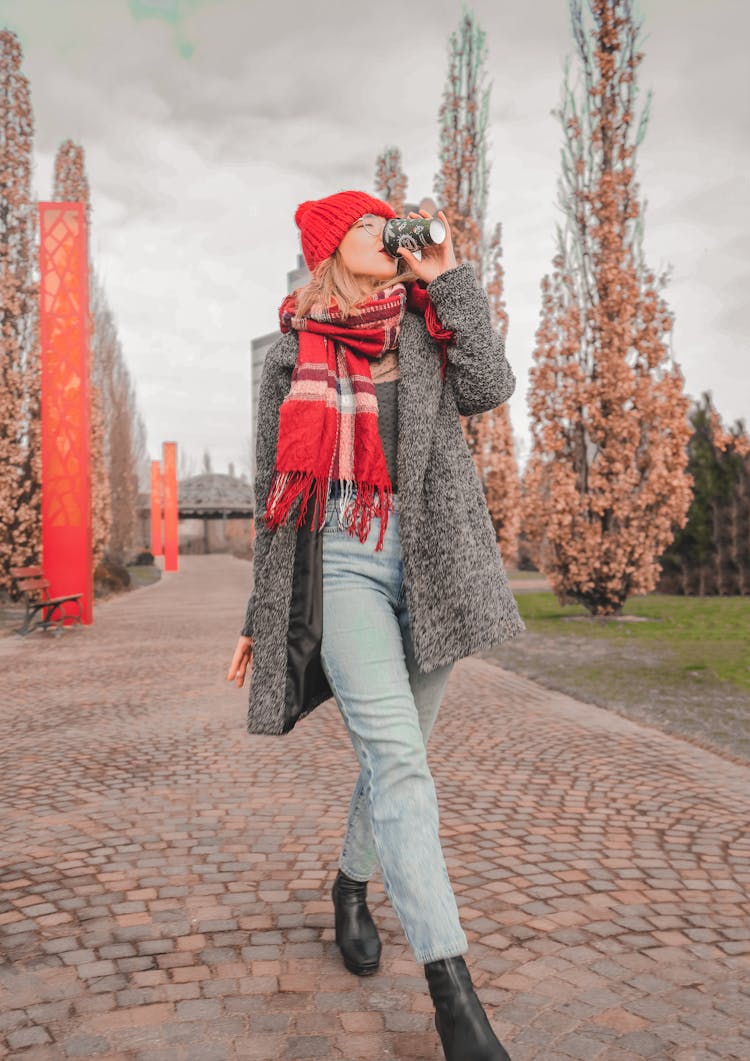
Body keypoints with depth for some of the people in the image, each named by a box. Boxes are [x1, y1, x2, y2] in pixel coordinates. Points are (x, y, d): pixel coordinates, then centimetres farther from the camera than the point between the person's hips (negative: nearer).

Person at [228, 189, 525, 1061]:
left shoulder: (426, 324, 12)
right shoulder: (292, 356, 7)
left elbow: (489, 388, -8)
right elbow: (276, 489, 9)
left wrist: (448, 278, -2)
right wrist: (264, 612, 10)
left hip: (430, 563, 3)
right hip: (343, 563, -2)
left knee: (393, 753, 11)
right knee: (398, 758, -16)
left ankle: (352, 884, 39)